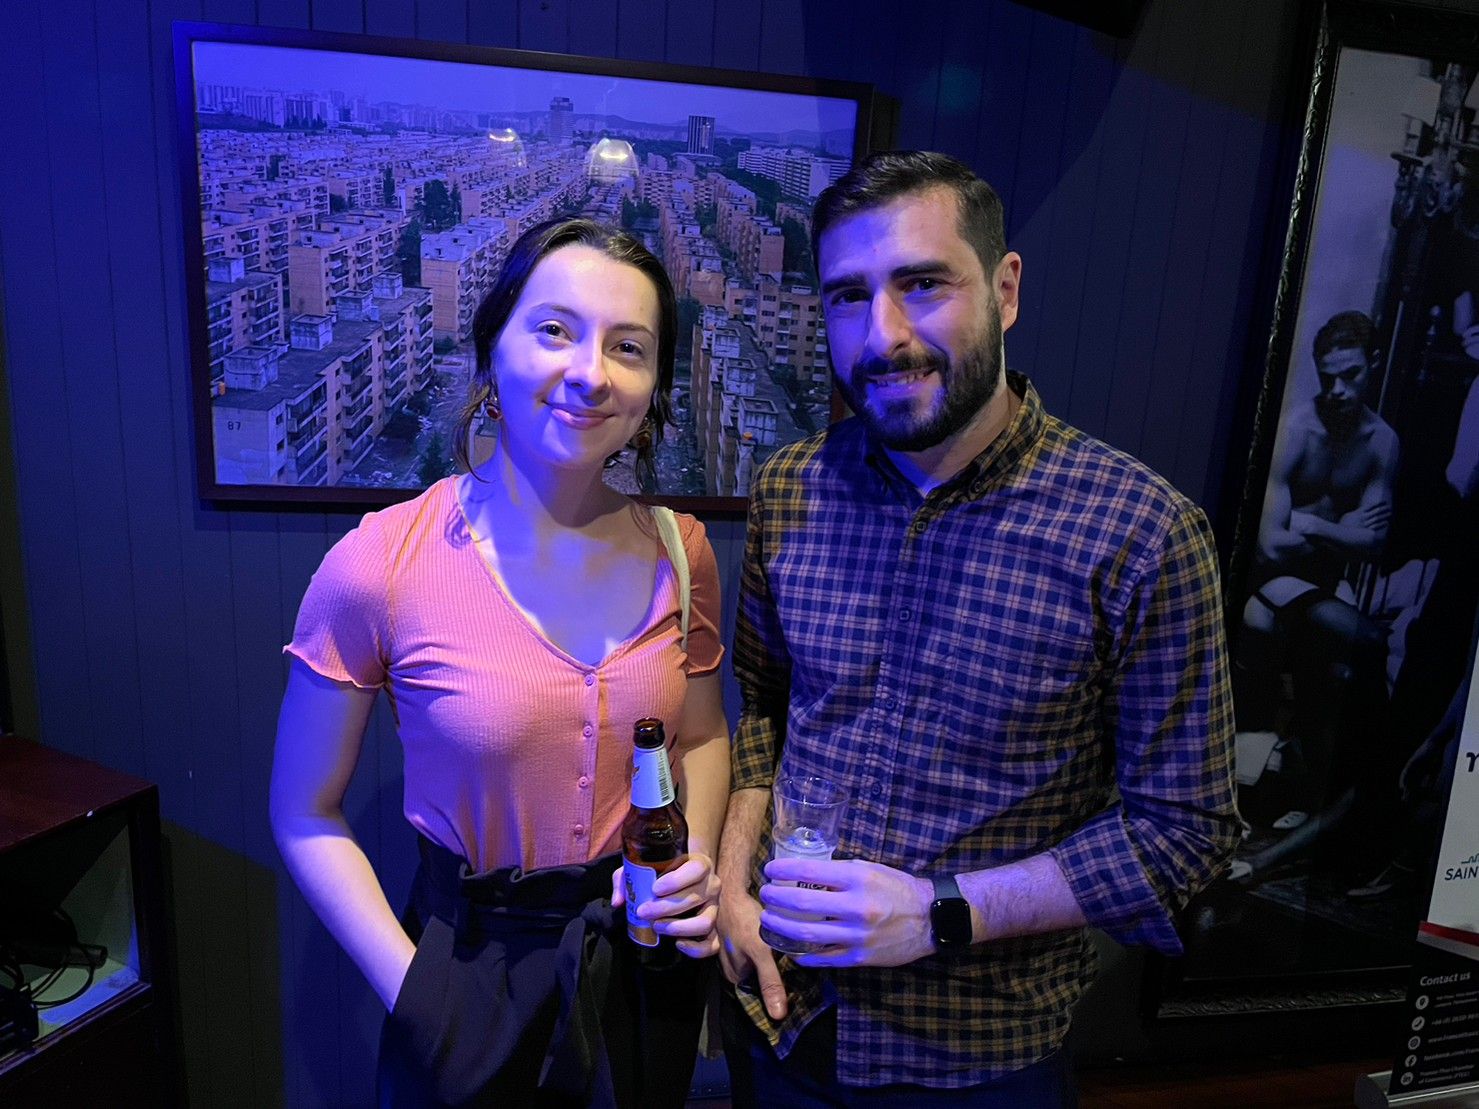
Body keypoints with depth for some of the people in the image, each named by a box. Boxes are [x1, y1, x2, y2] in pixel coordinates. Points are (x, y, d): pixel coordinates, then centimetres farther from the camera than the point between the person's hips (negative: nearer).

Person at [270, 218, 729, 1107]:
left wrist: (698, 862, -10)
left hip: (648, 961, 4)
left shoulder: (679, 553, -10)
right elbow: (307, 817, -8)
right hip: (474, 973, -3)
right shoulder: (378, 568, -20)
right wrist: (413, 991, -12)